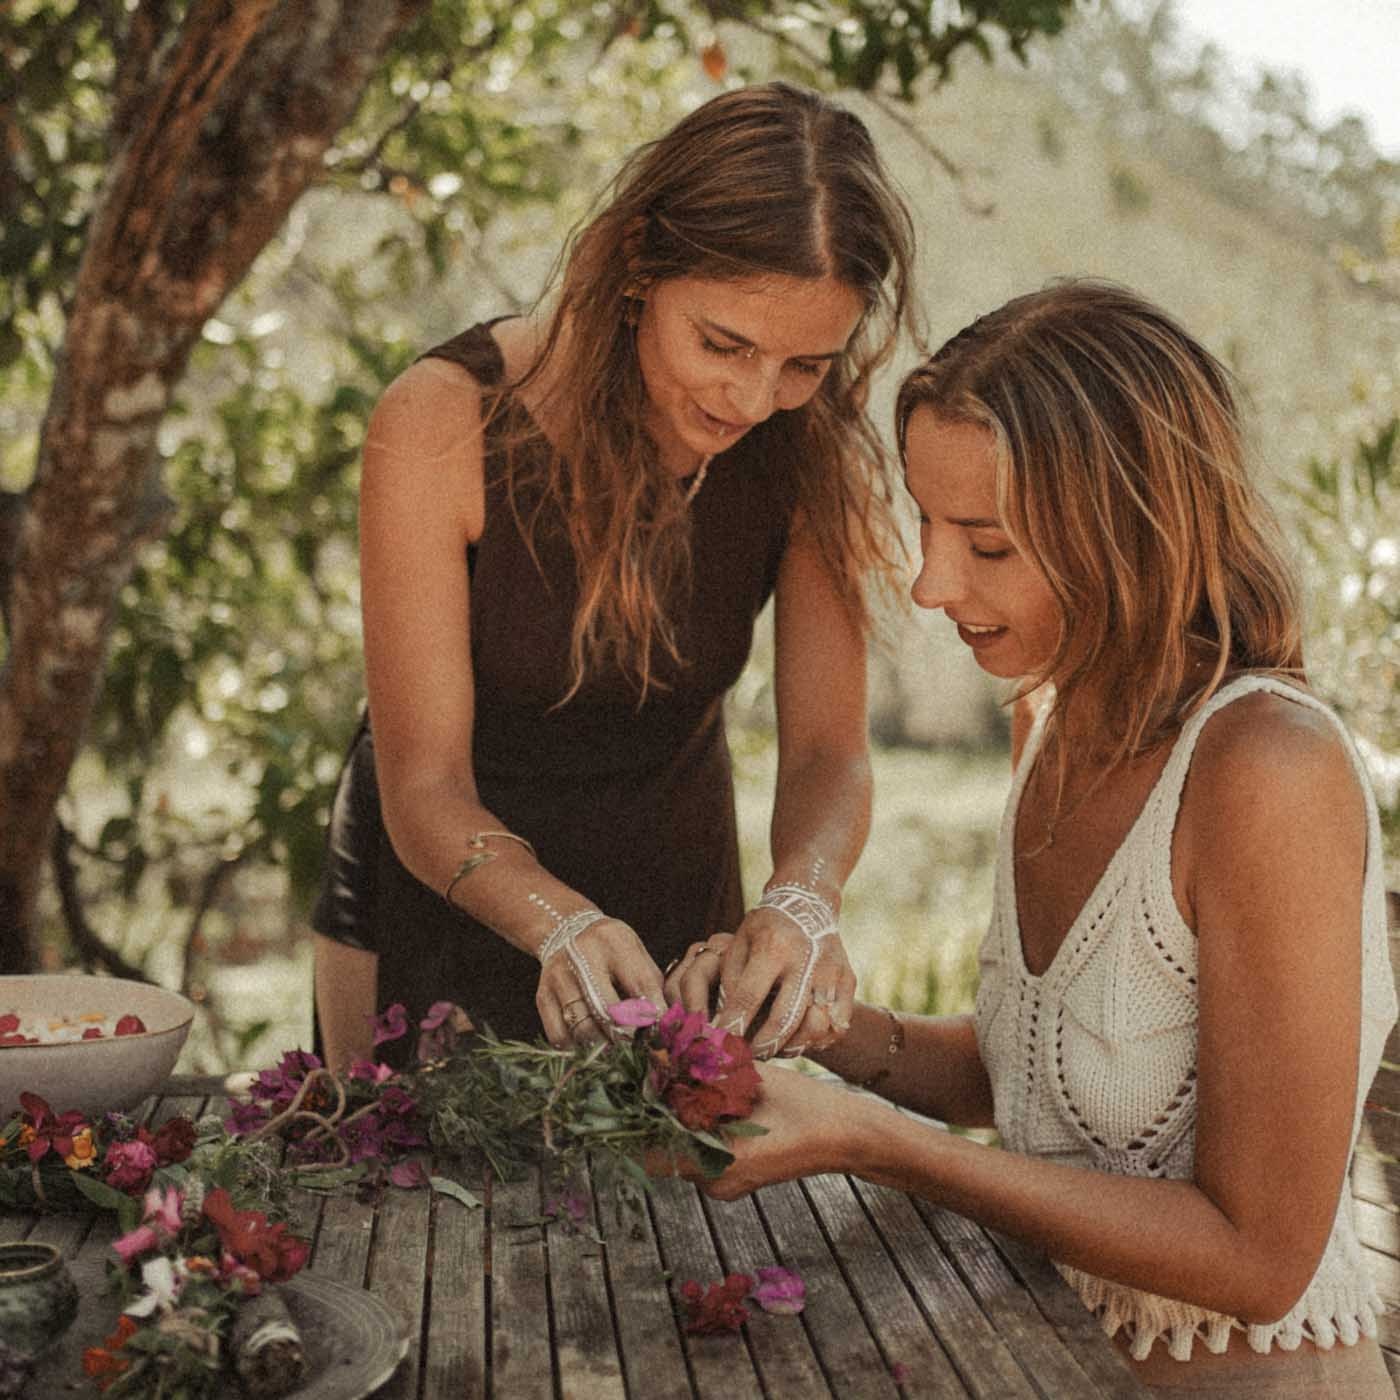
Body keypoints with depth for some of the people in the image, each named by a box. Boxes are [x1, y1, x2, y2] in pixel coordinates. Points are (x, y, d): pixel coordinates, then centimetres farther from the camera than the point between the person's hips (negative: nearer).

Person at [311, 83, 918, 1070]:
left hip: (675, 896, 3)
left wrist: (803, 901, -40)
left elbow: (829, 747, -18)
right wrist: (563, 925, -45)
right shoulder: (445, 423, -27)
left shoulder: (810, 450, -17)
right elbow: (424, 788, -26)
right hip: (441, 904, -2)